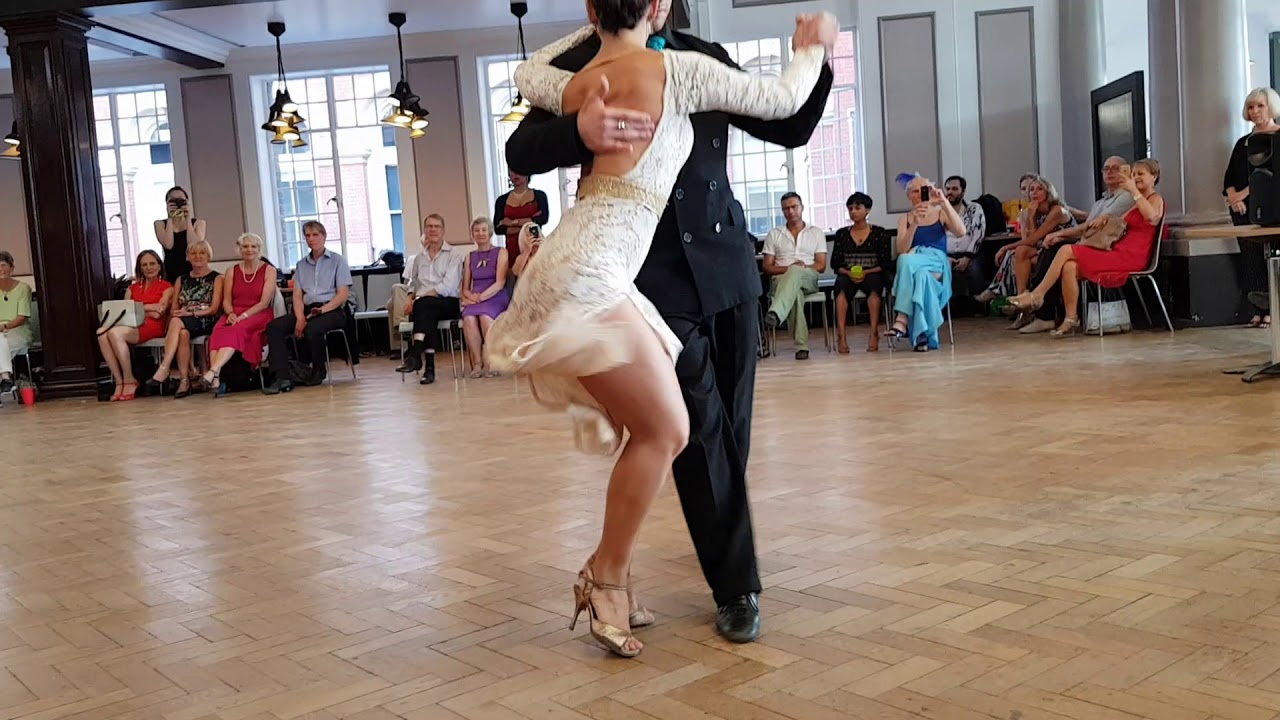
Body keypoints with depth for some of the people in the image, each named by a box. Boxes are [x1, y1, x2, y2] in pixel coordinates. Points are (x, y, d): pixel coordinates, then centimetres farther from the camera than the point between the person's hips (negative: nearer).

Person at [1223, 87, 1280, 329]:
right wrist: (1233, 196, -7)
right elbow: (1230, 175, 13)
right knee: (1250, 258, 1)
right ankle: (1257, 311, 1)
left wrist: (1245, 193, -14)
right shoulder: (1243, 142, 21)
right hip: (1243, 208, 5)